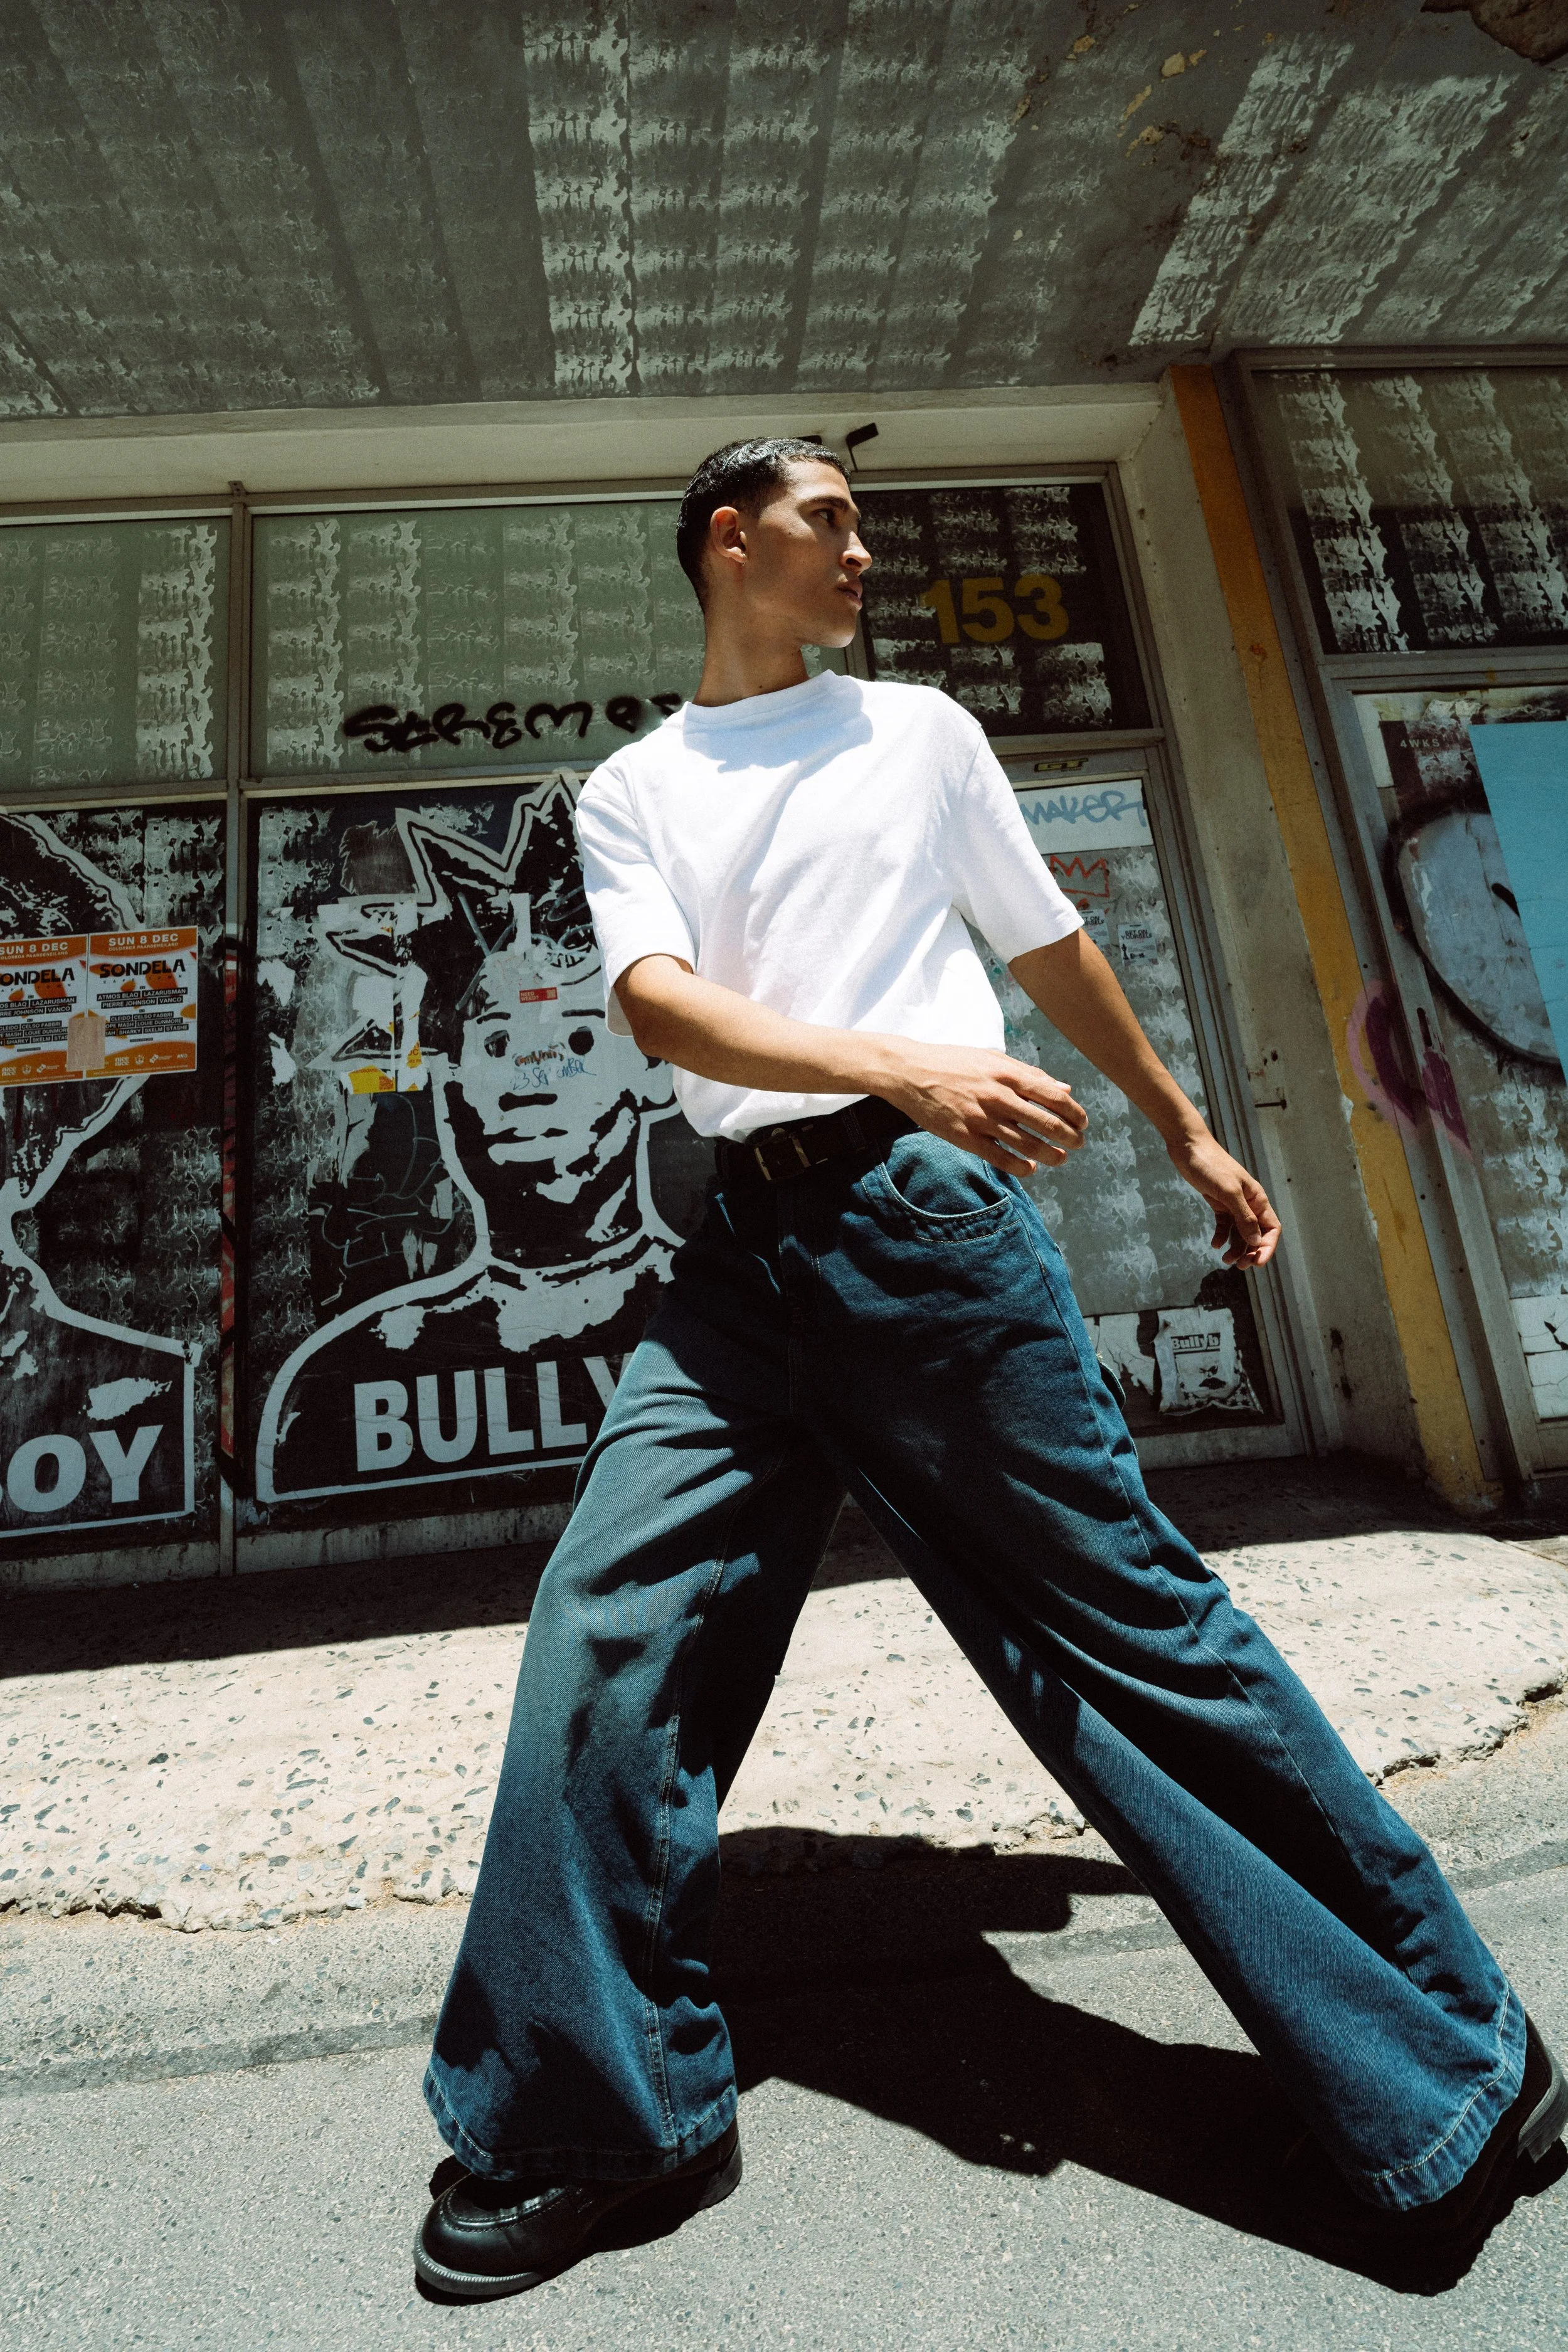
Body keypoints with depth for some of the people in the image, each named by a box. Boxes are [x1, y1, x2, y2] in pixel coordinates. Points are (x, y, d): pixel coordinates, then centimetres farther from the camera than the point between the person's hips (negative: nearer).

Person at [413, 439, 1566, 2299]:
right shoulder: (630, 792, 17)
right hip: (744, 1252, 2)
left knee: (1128, 1614, 0)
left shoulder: (920, 732, 19)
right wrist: (906, 1062, -19)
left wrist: (1188, 1132, 26)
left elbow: (1051, 949, 23)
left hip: (932, 1209, -1)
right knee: (604, 1625, -6)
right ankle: (593, 2120, 16)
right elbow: (658, 1003, -3)